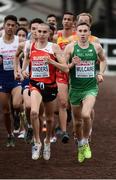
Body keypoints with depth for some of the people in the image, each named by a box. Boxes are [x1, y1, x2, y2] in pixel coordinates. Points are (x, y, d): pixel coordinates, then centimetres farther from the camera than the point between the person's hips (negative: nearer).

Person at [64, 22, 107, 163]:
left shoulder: (96, 47, 2)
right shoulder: (70, 47, -4)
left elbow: (103, 60, 22)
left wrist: (101, 73, 8)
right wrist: (72, 64, -21)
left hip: (91, 87, -1)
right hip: (75, 89, 1)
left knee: (86, 115, -24)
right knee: (77, 121, 11)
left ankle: (86, 143, -2)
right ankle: (80, 146, 34)